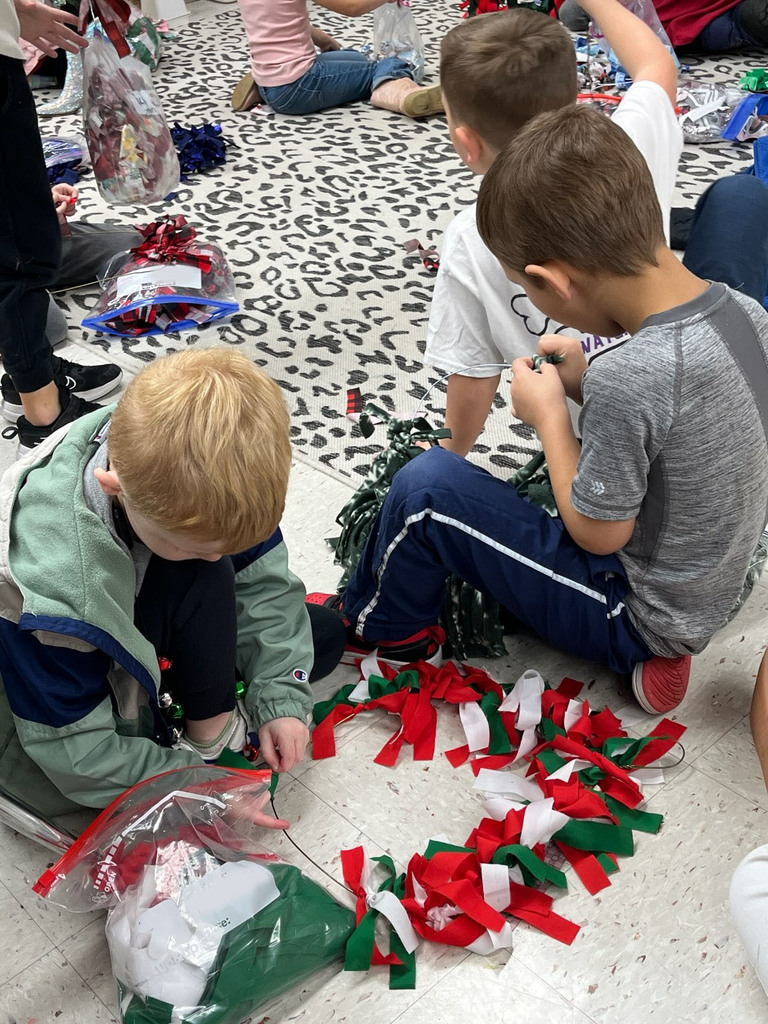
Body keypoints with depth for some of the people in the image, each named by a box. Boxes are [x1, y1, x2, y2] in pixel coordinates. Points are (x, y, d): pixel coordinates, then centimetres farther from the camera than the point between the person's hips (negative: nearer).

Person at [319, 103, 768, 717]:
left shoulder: (627, 377, -34)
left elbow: (598, 534, -19)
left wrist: (549, 414, -9)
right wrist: (588, 387, 1)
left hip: (636, 615, -8)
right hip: (709, 594, 8)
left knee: (425, 486, -10)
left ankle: (380, 628, 18)